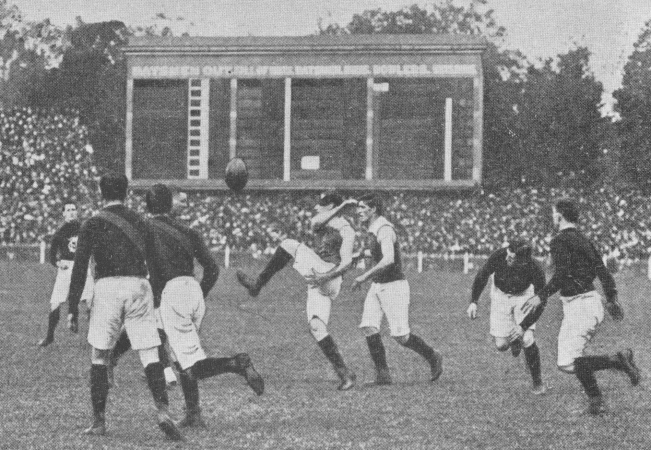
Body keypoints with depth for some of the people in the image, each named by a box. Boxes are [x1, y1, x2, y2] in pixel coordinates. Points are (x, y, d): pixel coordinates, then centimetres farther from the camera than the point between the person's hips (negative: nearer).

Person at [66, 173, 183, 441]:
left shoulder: (93, 225, 5)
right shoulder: (140, 222, 15)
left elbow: (80, 268, 0)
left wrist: (73, 308, 2)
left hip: (107, 287, -2)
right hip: (139, 286, 2)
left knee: (99, 358, 9)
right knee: (150, 356, 0)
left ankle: (99, 421, 7)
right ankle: (162, 411, -19)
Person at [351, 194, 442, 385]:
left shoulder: (384, 230, -20)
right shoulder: (373, 230, 11)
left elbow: (388, 260, -34)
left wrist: (364, 277, -33)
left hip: (394, 286, -9)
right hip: (377, 286, 9)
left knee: (401, 336, -5)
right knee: (369, 328, -6)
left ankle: (433, 358, 17)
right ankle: (382, 374, -4)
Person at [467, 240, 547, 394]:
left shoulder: (535, 270, -33)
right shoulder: (498, 256, -32)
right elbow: (482, 275, -11)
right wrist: (473, 302, -8)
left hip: (523, 295, -1)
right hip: (501, 295, 1)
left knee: (527, 341, -17)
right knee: (501, 345, -8)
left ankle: (538, 383, 5)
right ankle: (514, 341, 31)